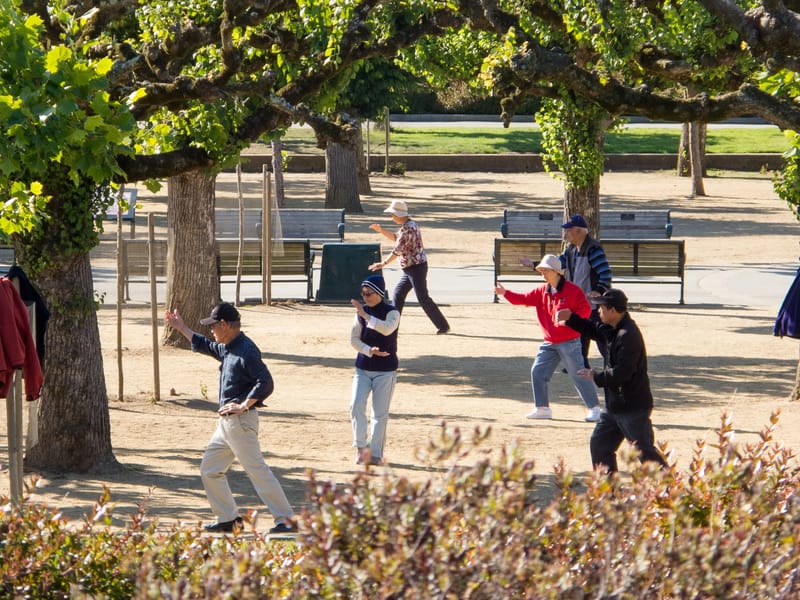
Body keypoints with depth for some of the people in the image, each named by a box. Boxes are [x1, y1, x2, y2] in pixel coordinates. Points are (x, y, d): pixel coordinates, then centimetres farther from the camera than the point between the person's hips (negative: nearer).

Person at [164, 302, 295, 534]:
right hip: (226, 423, 10)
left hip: (241, 421, -10)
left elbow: (266, 383, -25)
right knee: (209, 470, 14)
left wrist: (243, 406, -22)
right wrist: (181, 328, 35)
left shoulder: (246, 350, -17)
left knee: (256, 469, -13)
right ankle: (228, 519, 19)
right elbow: (205, 346, 34)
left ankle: (285, 519, -13)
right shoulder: (227, 348, 13)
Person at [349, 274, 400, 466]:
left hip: (385, 370, -3)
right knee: (356, 405, -12)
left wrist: (365, 315, -35)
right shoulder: (361, 311, 4)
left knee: (380, 412, 0)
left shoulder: (392, 312, -8)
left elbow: (387, 329, -30)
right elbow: (354, 339, 2)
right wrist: (369, 350, -16)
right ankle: (361, 446, -1)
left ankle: (376, 453, 6)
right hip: (363, 368, 3)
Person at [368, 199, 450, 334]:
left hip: (416, 267, -11)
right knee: (398, 294, 14)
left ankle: (443, 326, -7)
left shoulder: (408, 228, -19)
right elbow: (396, 237, 28)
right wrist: (381, 231, 18)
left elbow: (398, 250, -23)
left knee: (423, 298, -9)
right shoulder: (410, 224, 13)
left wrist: (383, 264, -20)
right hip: (410, 268, 11)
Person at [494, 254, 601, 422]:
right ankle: (542, 408, 16)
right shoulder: (542, 292, 9)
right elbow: (524, 299, 7)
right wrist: (505, 293, -3)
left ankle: (594, 408, 1)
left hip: (569, 343, -7)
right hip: (549, 343, 7)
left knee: (578, 375, -6)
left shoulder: (572, 290, -12)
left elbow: (585, 309, -15)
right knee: (537, 372, 5)